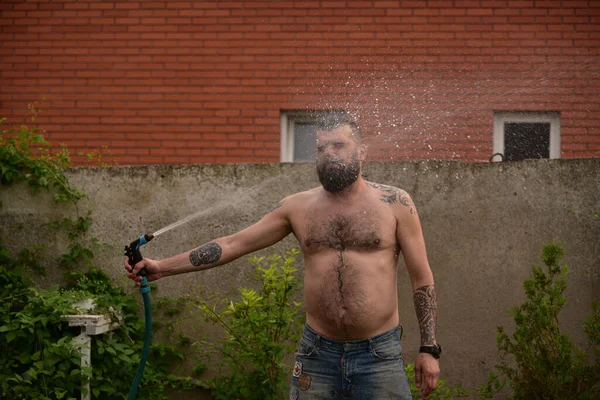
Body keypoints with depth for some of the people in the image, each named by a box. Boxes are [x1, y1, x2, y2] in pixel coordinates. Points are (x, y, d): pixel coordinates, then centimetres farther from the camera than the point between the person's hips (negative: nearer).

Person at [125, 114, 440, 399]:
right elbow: (233, 244, 6)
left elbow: (422, 278, 1)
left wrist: (429, 349, -5)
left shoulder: (395, 203, 0)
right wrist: (163, 267, 1)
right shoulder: (299, 207, 6)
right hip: (318, 353, 2)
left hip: (379, 355, -2)